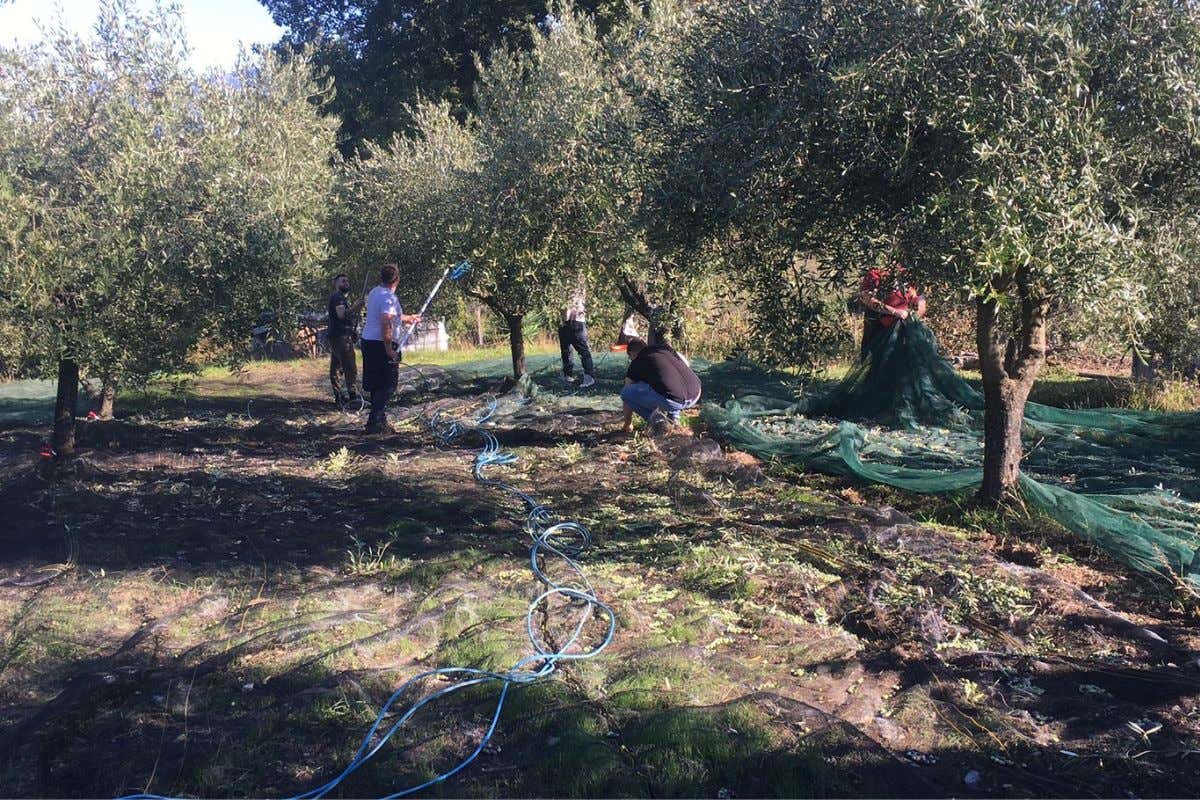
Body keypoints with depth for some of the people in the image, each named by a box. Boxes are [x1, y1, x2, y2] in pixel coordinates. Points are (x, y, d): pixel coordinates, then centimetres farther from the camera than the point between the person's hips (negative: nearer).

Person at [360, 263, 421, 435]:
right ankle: (375, 422, -7)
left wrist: (409, 318, 41)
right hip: (382, 344, -9)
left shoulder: (375, 293, 14)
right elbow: (386, 323, -26)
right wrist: (389, 349, -26)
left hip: (369, 342, 9)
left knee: (377, 385, 15)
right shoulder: (388, 297, -16)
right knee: (388, 385, -3)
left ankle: (379, 421, 23)